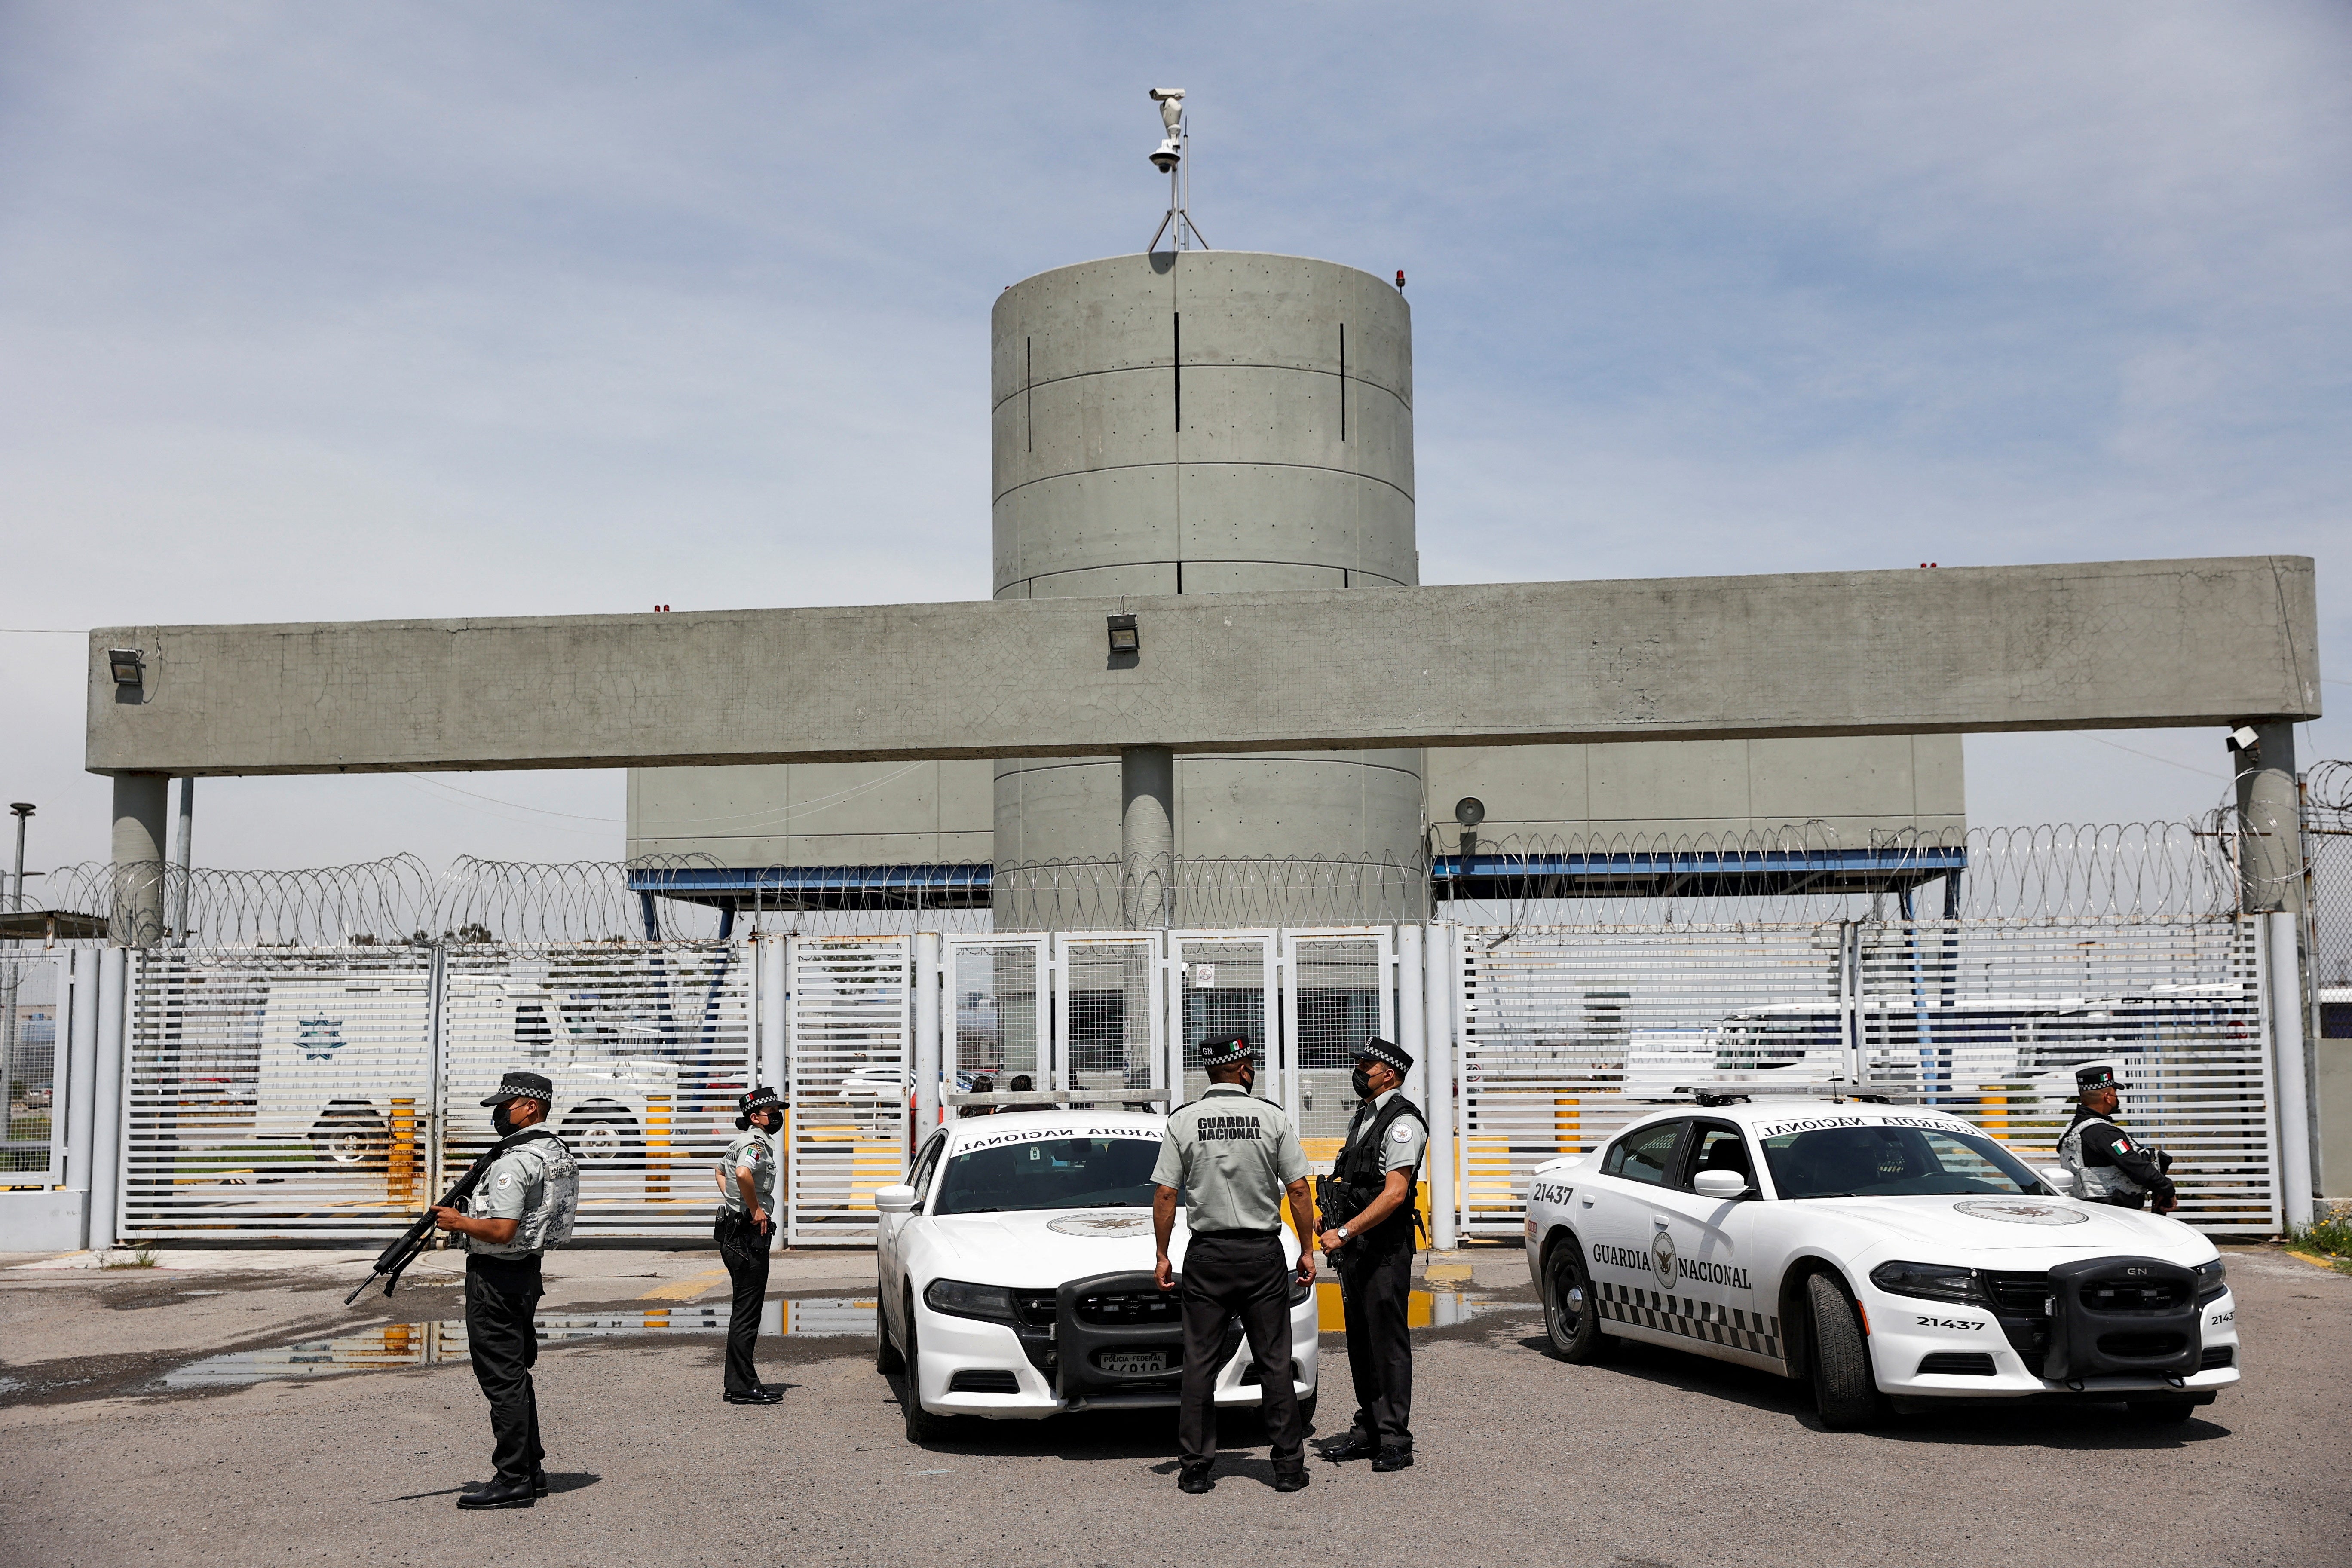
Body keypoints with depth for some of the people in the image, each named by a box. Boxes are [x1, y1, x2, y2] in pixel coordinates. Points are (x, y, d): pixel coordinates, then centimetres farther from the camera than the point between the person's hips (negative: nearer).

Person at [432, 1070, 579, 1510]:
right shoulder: (559, 1154, 11)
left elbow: (501, 1230, -27)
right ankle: (533, 1470, 22)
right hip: (527, 1271, 10)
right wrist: (477, 1201, 15)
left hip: (496, 1276, -10)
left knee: (502, 1378, -5)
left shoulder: (514, 1162, -20)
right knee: (517, 1372, 16)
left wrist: (458, 1222, -12)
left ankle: (512, 1481, -2)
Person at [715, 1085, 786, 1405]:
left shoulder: (742, 1141, 18)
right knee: (747, 1314, -8)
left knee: (745, 1312, 15)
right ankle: (743, 1387, -6)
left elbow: (721, 1171, 36)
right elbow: (743, 1174, -35)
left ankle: (738, 1383, 20)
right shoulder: (757, 1144, -14)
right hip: (748, 1235, -11)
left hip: (735, 1232, 11)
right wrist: (757, 1209, -23)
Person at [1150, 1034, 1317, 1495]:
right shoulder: (1273, 1117, -2)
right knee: (1275, 1363, 6)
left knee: (1199, 1364, 6)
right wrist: (1307, 1250, 6)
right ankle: (1289, 1467, 9)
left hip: (1206, 1256, 0)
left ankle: (1196, 1469, 7)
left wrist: (1163, 1256, 5)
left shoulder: (1183, 1121, -1)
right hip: (1263, 1252, 0)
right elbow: (1298, 1190, -3)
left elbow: (1165, 1195, -3)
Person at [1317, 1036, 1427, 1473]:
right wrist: (1333, 1222, 9)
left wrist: (1345, 1232, -21)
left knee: (1388, 1340, -6)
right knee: (1360, 1339, 11)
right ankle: (1368, 1430, 18)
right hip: (1354, 1245, 9)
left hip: (1386, 1246, -9)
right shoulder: (1360, 1118, 17)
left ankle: (1395, 1440, -3)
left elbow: (1394, 1193, -20)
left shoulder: (1403, 1122, -12)